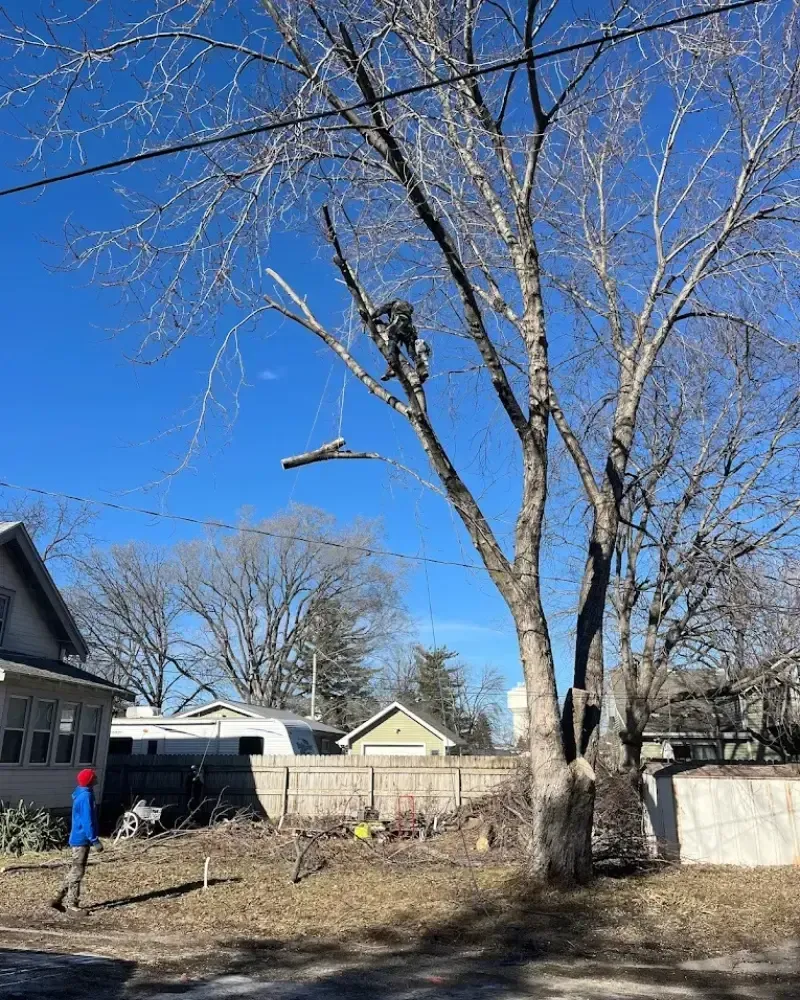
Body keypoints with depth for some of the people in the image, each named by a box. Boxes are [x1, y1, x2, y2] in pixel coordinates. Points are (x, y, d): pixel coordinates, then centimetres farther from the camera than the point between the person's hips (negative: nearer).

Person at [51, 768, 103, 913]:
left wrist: (92, 838, 23)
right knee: (77, 872, -2)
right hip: (82, 839, -10)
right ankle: (72, 903, 4)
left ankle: (61, 899, 20)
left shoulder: (82, 794, 11)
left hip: (79, 838, 10)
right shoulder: (86, 796, -19)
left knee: (74, 870, 16)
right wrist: (95, 840, -22)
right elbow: (87, 821, -23)